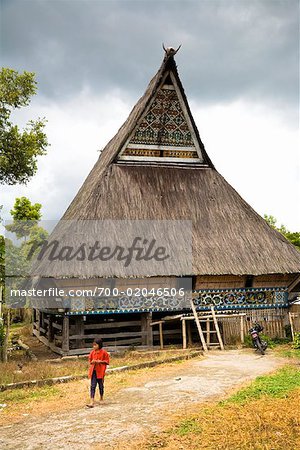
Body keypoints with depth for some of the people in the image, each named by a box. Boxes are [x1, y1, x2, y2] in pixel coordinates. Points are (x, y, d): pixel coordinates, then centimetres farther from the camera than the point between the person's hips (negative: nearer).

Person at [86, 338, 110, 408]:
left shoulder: (104, 352, -7)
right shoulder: (92, 352, 4)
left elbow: (107, 361, -4)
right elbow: (90, 360, 14)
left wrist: (100, 361, -17)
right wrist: (92, 361, -8)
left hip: (100, 371, -2)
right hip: (93, 371, 2)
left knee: (101, 385, 12)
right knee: (92, 386, -6)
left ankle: (101, 399, 35)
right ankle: (92, 402, -10)